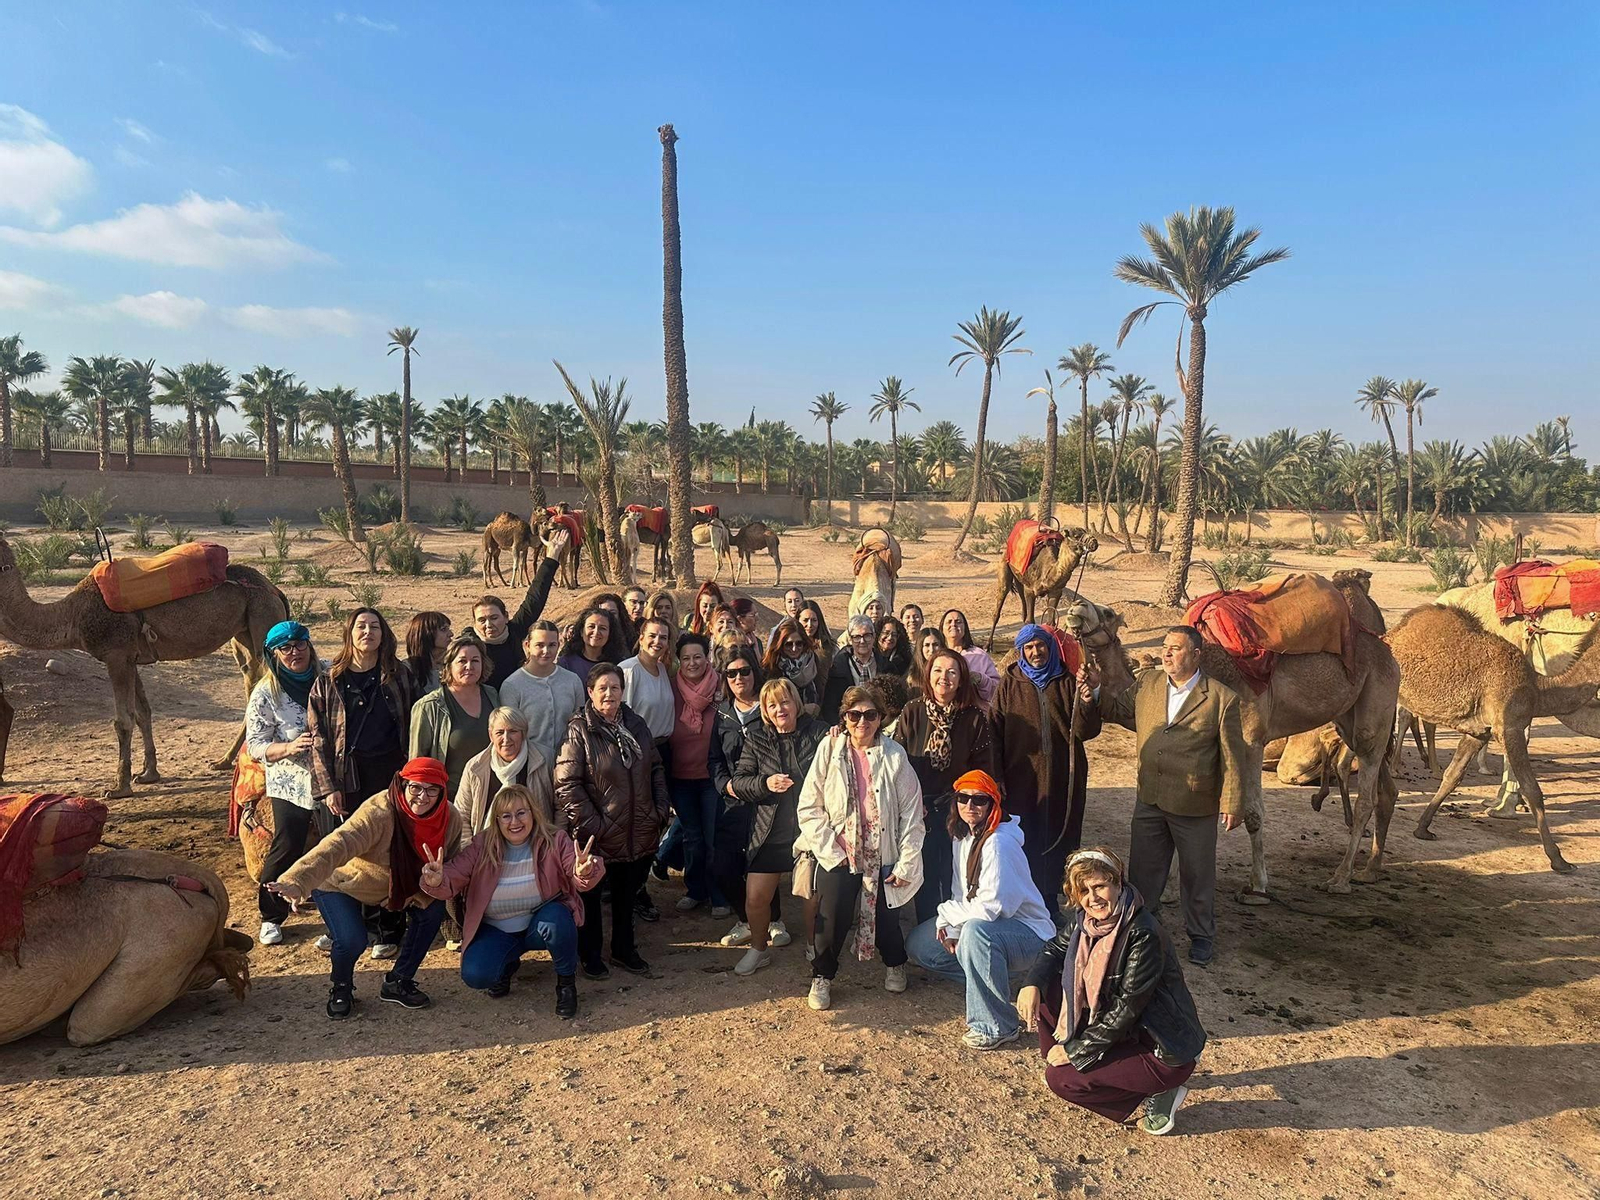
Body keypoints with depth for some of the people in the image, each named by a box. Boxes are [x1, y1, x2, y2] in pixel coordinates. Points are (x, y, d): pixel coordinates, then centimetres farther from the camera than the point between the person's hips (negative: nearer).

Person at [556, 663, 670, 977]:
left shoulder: (636, 725, 6)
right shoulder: (579, 730, -12)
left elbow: (656, 770, 13)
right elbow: (566, 783, -18)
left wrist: (660, 810, 3)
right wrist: (592, 825, -19)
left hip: (639, 833, 5)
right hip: (596, 837, -5)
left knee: (627, 893, 19)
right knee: (590, 895, 13)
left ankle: (624, 949, 36)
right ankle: (590, 955, 29)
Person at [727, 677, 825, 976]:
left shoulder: (816, 732, -5)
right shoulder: (756, 738, 0)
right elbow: (738, 782, -1)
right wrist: (765, 783, -18)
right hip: (770, 833, 1)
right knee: (755, 898, 5)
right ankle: (758, 950, 30)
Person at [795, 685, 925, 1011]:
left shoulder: (894, 755, -5)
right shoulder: (830, 749, -5)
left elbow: (912, 813, -3)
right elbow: (809, 807, -4)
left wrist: (907, 863, -4)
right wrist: (831, 852, -9)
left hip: (882, 858, 0)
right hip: (838, 856, 0)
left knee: (884, 917, 7)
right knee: (832, 917, -11)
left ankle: (895, 964, 41)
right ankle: (822, 977, 16)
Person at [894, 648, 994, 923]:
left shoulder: (975, 717, -3)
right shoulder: (912, 712, -3)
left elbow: (983, 768, 1)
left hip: (958, 811, 0)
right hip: (919, 810, 0)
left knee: (953, 879, 6)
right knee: (925, 877, 11)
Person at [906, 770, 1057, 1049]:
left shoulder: (998, 843, -24)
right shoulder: (962, 835, 3)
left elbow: (990, 907, -29)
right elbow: (962, 895, 9)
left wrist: (946, 913, -14)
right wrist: (953, 928, -8)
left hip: (1030, 935, -9)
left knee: (976, 931, -39)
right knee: (918, 945, 6)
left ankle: (997, 1026, -23)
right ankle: (990, 983, 9)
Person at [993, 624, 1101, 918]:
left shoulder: (1068, 683, 5)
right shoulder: (1009, 686, 3)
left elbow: (1087, 731, -5)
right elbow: (995, 734, 1)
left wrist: (1084, 699, -23)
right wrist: (997, 780, -5)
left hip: (1063, 784, 1)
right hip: (1021, 783, -1)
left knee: (1057, 846, 9)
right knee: (1023, 846, 6)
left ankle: (1050, 903, 24)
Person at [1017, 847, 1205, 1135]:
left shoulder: (1143, 935, -28)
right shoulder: (1084, 919, -6)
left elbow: (1126, 1008, -25)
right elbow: (1055, 948, 11)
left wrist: (1074, 1049, -17)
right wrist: (1032, 984, -9)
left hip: (1165, 1050, -7)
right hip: (1119, 1031, 7)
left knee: (1061, 1079, -15)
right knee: (1046, 991, -3)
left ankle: (1159, 1093, 1)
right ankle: (1059, 1061, 13)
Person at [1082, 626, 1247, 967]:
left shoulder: (1221, 698, -12)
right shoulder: (1146, 683, 0)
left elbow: (1232, 756, -9)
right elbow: (1121, 712, 17)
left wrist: (1232, 804, -9)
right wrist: (1095, 693, 0)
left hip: (1195, 807, -4)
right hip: (1150, 801, 4)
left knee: (1197, 876, 14)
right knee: (1141, 872, 16)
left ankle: (1201, 936, 35)